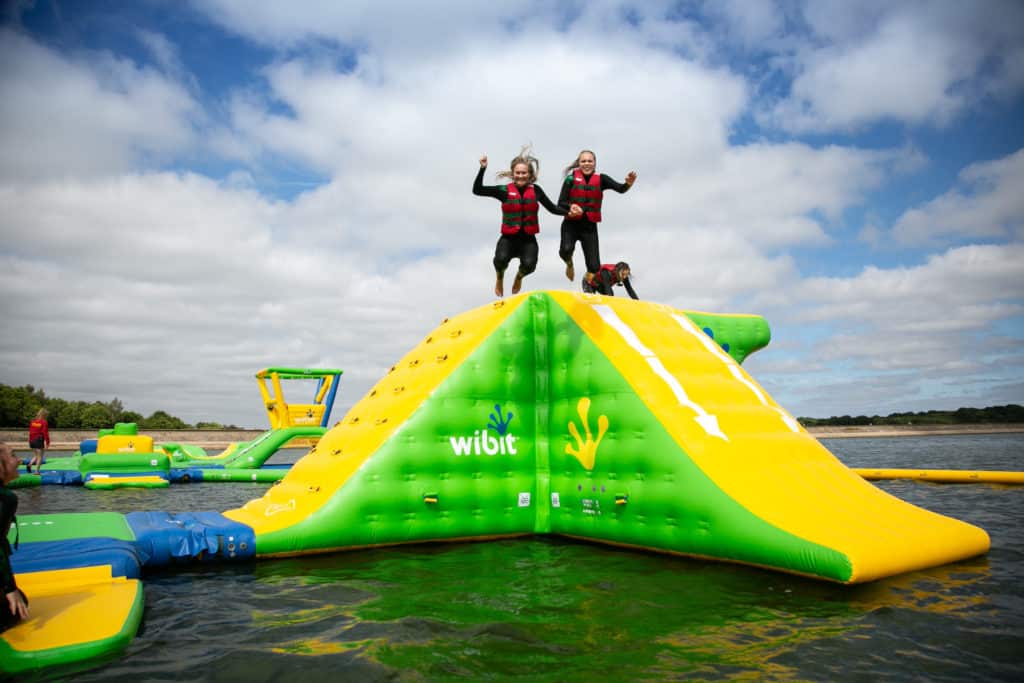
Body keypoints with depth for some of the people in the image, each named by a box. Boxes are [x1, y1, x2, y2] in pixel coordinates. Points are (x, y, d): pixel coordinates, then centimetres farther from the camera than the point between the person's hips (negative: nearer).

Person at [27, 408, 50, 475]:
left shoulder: (32, 422, 7)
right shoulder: (44, 422, -11)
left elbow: (30, 432, 11)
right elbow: (45, 433, -14)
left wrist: (30, 441, 19)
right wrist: (47, 443, -11)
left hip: (32, 441, 6)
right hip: (40, 441, -6)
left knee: (35, 456, 20)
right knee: (40, 456, 3)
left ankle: (30, 464, -7)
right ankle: (37, 471, 2)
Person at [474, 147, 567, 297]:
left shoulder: (535, 190, 4)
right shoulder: (504, 191, -1)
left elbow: (553, 208, 7)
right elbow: (477, 190, -6)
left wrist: (569, 212, -9)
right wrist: (483, 169, -15)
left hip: (528, 239, 1)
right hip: (508, 238, -1)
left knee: (529, 265, -25)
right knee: (501, 259, -30)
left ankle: (519, 277, 18)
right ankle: (499, 278, 12)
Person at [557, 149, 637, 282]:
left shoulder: (601, 179, 1)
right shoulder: (571, 179, -2)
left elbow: (620, 189, -14)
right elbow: (560, 203, -6)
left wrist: (628, 184, -37)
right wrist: (570, 206, -28)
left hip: (590, 227, 1)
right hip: (571, 224, -1)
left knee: (594, 267, -4)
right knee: (566, 249, -31)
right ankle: (569, 264, 9)